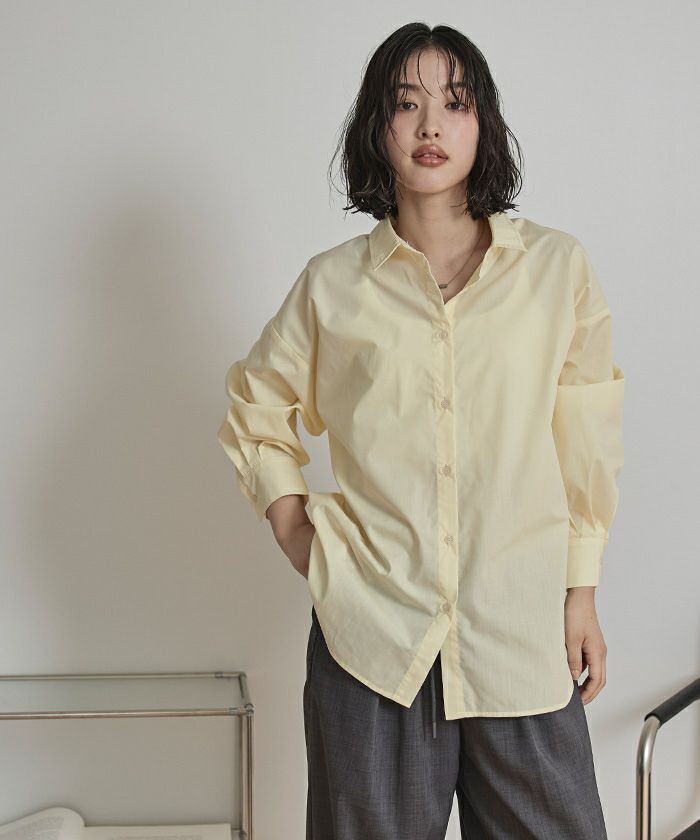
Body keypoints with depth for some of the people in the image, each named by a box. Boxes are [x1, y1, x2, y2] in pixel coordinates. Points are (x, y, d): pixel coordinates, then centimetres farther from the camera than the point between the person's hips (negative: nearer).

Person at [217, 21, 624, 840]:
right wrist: (297, 536, 6)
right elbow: (255, 411, 17)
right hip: (370, 622, 0)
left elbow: (587, 444, 6)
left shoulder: (558, 266, 2)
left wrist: (582, 594, 5)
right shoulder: (332, 283, 3)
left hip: (521, 628, 0)